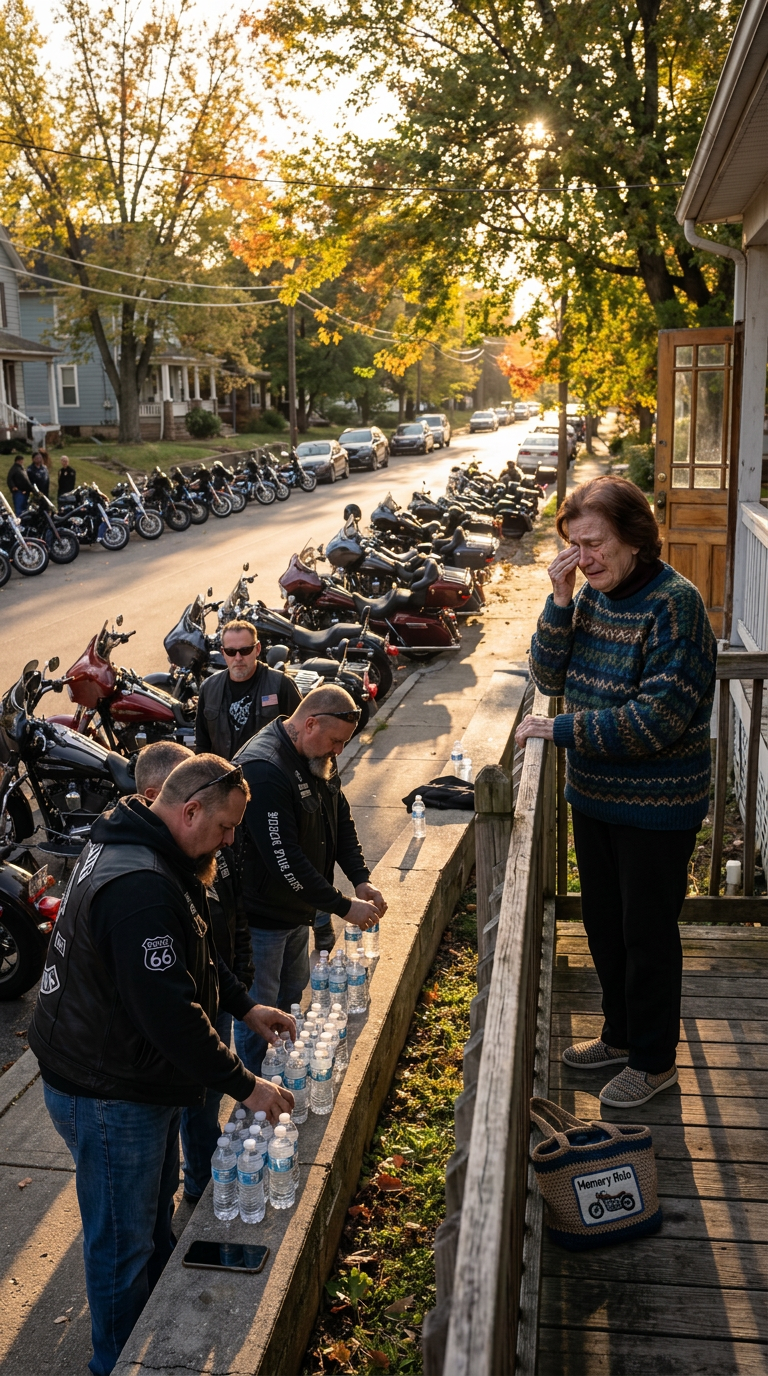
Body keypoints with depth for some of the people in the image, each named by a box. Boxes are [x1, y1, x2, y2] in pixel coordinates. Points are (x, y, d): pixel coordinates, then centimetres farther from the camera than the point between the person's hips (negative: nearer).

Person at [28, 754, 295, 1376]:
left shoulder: (143, 853, 2)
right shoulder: (141, 889, -34)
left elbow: (193, 954, 16)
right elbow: (170, 1013, -35)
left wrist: (244, 1004, 7)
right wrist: (244, 1085, -26)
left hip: (140, 1078, 11)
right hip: (108, 1095, -11)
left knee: (155, 1212, 28)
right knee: (123, 1242, 10)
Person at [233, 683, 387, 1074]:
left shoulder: (318, 759, 1)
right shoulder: (264, 769, -30)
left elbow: (341, 818, 12)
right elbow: (284, 860, -32)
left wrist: (361, 879, -3)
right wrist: (345, 907, -26)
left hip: (297, 910, 10)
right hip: (262, 917, -10)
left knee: (293, 1001, 23)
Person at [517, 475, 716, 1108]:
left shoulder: (674, 603, -21)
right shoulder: (591, 595, 1)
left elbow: (658, 719, -26)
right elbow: (551, 677, 1)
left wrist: (560, 730, -21)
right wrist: (560, 603, -13)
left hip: (657, 806, -7)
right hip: (595, 794, 7)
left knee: (647, 932, 9)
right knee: (604, 920, 20)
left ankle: (654, 1060, 30)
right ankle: (621, 1035, 42)